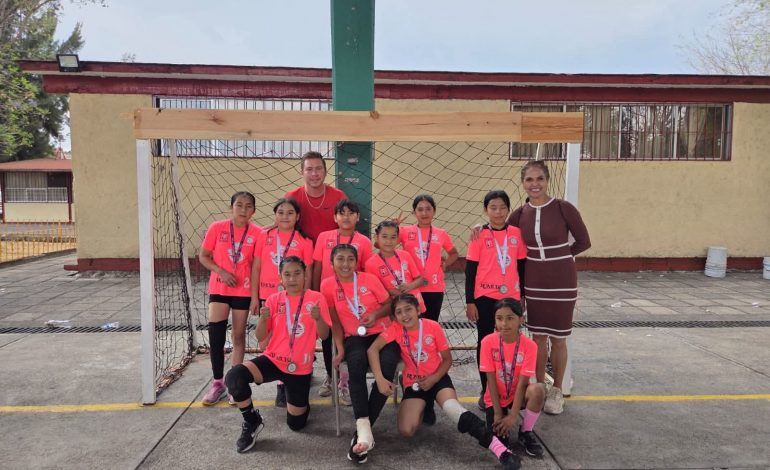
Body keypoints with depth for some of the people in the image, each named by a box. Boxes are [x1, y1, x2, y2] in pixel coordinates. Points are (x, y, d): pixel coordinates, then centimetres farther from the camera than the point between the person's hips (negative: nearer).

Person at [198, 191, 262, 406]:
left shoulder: (257, 233, -6)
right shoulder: (217, 228, -5)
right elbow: (203, 256, 0)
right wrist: (222, 272, -15)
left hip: (243, 290, 0)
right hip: (218, 288, 0)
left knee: (239, 335, 9)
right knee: (215, 335, -5)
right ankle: (218, 383, 12)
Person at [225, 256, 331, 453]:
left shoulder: (316, 298, -6)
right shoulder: (274, 299, -2)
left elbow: (324, 335, -8)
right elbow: (261, 337, -2)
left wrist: (318, 318, -29)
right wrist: (263, 318, -23)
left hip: (300, 368, -1)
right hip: (273, 360, 1)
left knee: (296, 423, 6)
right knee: (234, 377, -27)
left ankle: (300, 402, 41)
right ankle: (252, 422, -3)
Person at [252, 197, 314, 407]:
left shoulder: (304, 241, -1)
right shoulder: (264, 236, 4)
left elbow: (307, 274, 2)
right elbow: (256, 268, 6)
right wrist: (254, 297, 3)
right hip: (268, 296, 2)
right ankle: (281, 382, 20)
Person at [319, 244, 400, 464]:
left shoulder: (369, 279, -2)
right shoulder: (328, 285, -1)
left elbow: (390, 305, 5)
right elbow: (335, 321, 3)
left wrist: (376, 314, -16)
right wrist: (340, 349, -6)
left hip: (383, 334, 0)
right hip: (354, 338, 0)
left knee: (387, 365, -30)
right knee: (356, 363, -35)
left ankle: (363, 429, -22)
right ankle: (363, 427, -38)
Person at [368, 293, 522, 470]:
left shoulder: (433, 327, -12)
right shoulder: (395, 329, -11)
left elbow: (447, 359, -3)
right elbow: (372, 350, -22)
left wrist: (433, 379, -17)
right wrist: (380, 379, -34)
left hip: (437, 378, -1)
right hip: (414, 383, 2)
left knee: (452, 407, -33)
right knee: (406, 431, -19)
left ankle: (499, 448, -36)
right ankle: (424, 408, 14)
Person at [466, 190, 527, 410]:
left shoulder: (516, 233, 2)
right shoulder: (480, 235, -5)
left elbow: (522, 266, 10)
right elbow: (470, 271, -4)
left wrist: (523, 295, 11)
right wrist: (469, 302, -7)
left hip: (510, 297, 2)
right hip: (485, 297, -2)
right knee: (485, 342, 8)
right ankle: (486, 390, 19)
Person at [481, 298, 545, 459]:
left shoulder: (529, 345, -17)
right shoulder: (488, 342, -17)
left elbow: (522, 382, -19)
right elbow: (491, 380, -14)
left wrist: (513, 416, -23)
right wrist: (498, 414, -15)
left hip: (518, 395, 0)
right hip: (496, 397, 0)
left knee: (538, 390, -33)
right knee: (500, 437, -21)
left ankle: (526, 432, -8)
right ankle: (501, 423, 16)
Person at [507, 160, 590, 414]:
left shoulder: (564, 208, -12)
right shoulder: (520, 214, -2)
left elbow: (583, 242, -2)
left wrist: (558, 256, 3)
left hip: (562, 281, -3)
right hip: (534, 281, 3)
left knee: (557, 337, 8)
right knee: (538, 336, 12)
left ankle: (557, 391, 26)